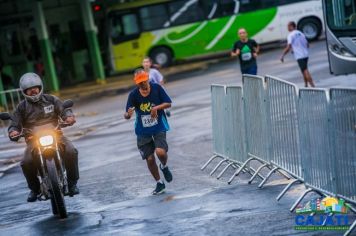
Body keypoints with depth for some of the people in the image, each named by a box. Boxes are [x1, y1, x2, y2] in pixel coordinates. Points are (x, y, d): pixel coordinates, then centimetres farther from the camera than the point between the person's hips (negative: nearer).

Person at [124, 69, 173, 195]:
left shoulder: (157, 88, -12)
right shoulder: (133, 95, -14)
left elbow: (168, 103, -5)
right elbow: (126, 115, -15)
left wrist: (157, 108, -23)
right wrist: (128, 114, -40)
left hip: (159, 127, -1)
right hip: (143, 131, 1)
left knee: (160, 152, -23)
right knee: (149, 159, 4)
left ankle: (164, 166, 13)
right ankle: (159, 184, 25)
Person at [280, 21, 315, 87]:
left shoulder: (291, 35, -8)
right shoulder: (300, 33, 14)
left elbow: (288, 47, -17)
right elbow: (307, 45, 19)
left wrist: (282, 56, -9)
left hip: (299, 56, -8)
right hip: (306, 54, 8)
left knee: (305, 71, -9)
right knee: (304, 70, 19)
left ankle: (312, 86, -14)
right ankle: (306, 85, 23)